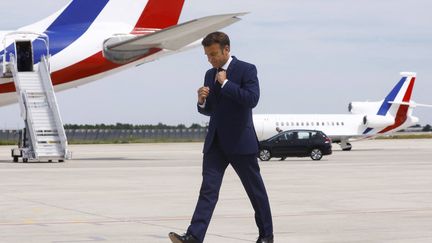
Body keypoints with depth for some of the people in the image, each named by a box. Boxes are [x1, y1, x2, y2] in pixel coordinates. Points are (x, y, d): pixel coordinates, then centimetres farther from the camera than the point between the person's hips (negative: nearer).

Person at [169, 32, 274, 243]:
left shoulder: (246, 70, -6)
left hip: (240, 141, -5)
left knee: (255, 189, 6)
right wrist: (202, 101, -3)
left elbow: (252, 99, -21)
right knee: (208, 189, -6)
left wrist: (225, 83, -16)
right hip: (215, 142, 5)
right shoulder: (210, 74, 13)